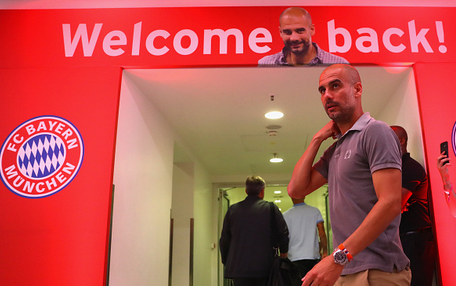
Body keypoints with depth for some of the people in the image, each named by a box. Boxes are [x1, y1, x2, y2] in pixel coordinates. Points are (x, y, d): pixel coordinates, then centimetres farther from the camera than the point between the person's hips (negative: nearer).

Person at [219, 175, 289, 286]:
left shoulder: (232, 210, 5)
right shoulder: (270, 208, -3)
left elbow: (224, 240, 9)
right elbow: (283, 234, -2)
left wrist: (227, 263, 19)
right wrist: (283, 253, 14)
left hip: (238, 269, 2)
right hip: (264, 268, -2)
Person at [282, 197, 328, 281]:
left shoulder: (285, 216, 1)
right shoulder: (315, 211, 3)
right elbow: (322, 233, -2)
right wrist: (325, 252, 4)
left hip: (295, 258, -2)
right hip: (314, 256, 2)